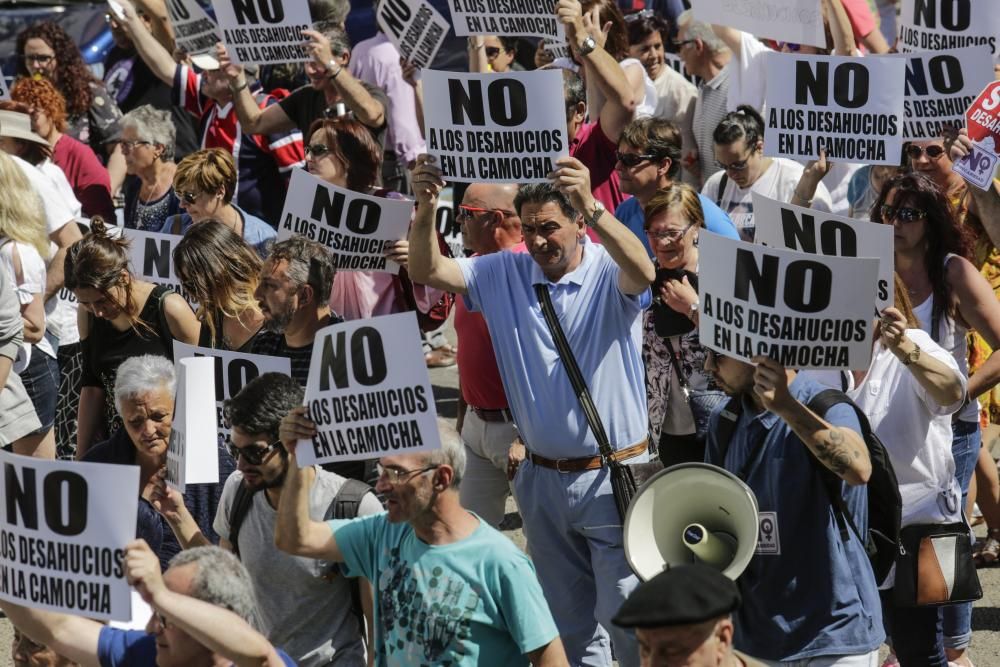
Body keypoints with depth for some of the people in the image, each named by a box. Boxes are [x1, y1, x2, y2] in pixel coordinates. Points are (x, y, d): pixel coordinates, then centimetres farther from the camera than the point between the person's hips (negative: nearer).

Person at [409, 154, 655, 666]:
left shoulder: (608, 273, -12)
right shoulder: (505, 274, 2)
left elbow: (642, 272, -34)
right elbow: (429, 271, -4)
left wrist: (592, 208, -50)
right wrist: (425, 208, -24)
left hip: (612, 475, -5)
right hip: (543, 479, 5)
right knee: (568, 623, 17)